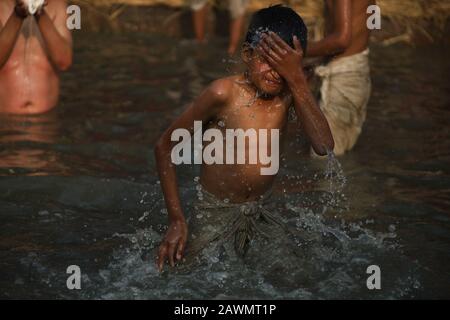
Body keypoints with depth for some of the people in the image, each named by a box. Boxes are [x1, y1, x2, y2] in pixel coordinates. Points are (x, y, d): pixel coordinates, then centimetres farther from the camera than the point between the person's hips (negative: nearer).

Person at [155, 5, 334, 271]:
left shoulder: (289, 92, -8)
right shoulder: (225, 93, -20)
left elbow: (325, 147, -23)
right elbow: (165, 147, -11)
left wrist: (297, 79, -27)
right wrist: (177, 220, -14)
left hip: (261, 218, 4)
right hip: (215, 218, -4)